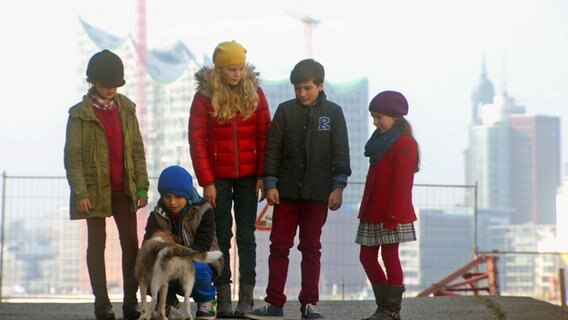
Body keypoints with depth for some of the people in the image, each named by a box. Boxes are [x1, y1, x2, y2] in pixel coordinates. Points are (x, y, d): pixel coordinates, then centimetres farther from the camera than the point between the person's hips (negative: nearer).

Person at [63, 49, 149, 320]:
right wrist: (80, 192, -14)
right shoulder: (80, 114, -5)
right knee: (97, 244, 2)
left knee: (131, 243, 2)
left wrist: (142, 186, 2)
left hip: (124, 188, 4)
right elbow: (72, 156, -7)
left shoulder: (126, 109, 8)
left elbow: (137, 149, 9)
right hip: (95, 189, -4)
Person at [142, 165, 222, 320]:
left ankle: (205, 302, -6)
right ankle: (168, 301, 6)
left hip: (200, 262, -4)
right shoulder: (157, 215, -2)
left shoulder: (203, 211, -12)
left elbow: (202, 245, -23)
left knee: (196, 269, -41)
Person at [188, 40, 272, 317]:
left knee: (246, 235, 1)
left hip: (248, 176, 1)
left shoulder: (254, 93, 1)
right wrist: (206, 181, -9)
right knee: (222, 235, 1)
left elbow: (264, 136, 0)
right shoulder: (205, 96, -4)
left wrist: (262, 176, -6)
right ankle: (223, 297, 2)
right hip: (219, 177, -1)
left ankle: (246, 297, 1)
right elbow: (197, 141, -6)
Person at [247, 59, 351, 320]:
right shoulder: (285, 110, 2)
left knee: (311, 248, 5)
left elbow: (341, 152, 1)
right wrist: (270, 184, -5)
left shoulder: (333, 113, 1)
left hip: (317, 192, -1)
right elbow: (273, 149, 2)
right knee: (279, 245, 2)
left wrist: (338, 187, -6)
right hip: (286, 191, 1)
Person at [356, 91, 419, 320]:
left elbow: (402, 184, -17)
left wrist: (393, 215, -21)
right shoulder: (381, 140, 16)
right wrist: (365, 210, 18)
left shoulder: (404, 144, -12)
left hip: (391, 215, -9)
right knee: (367, 257, 8)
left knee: (389, 257, -5)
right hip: (372, 212, 9)